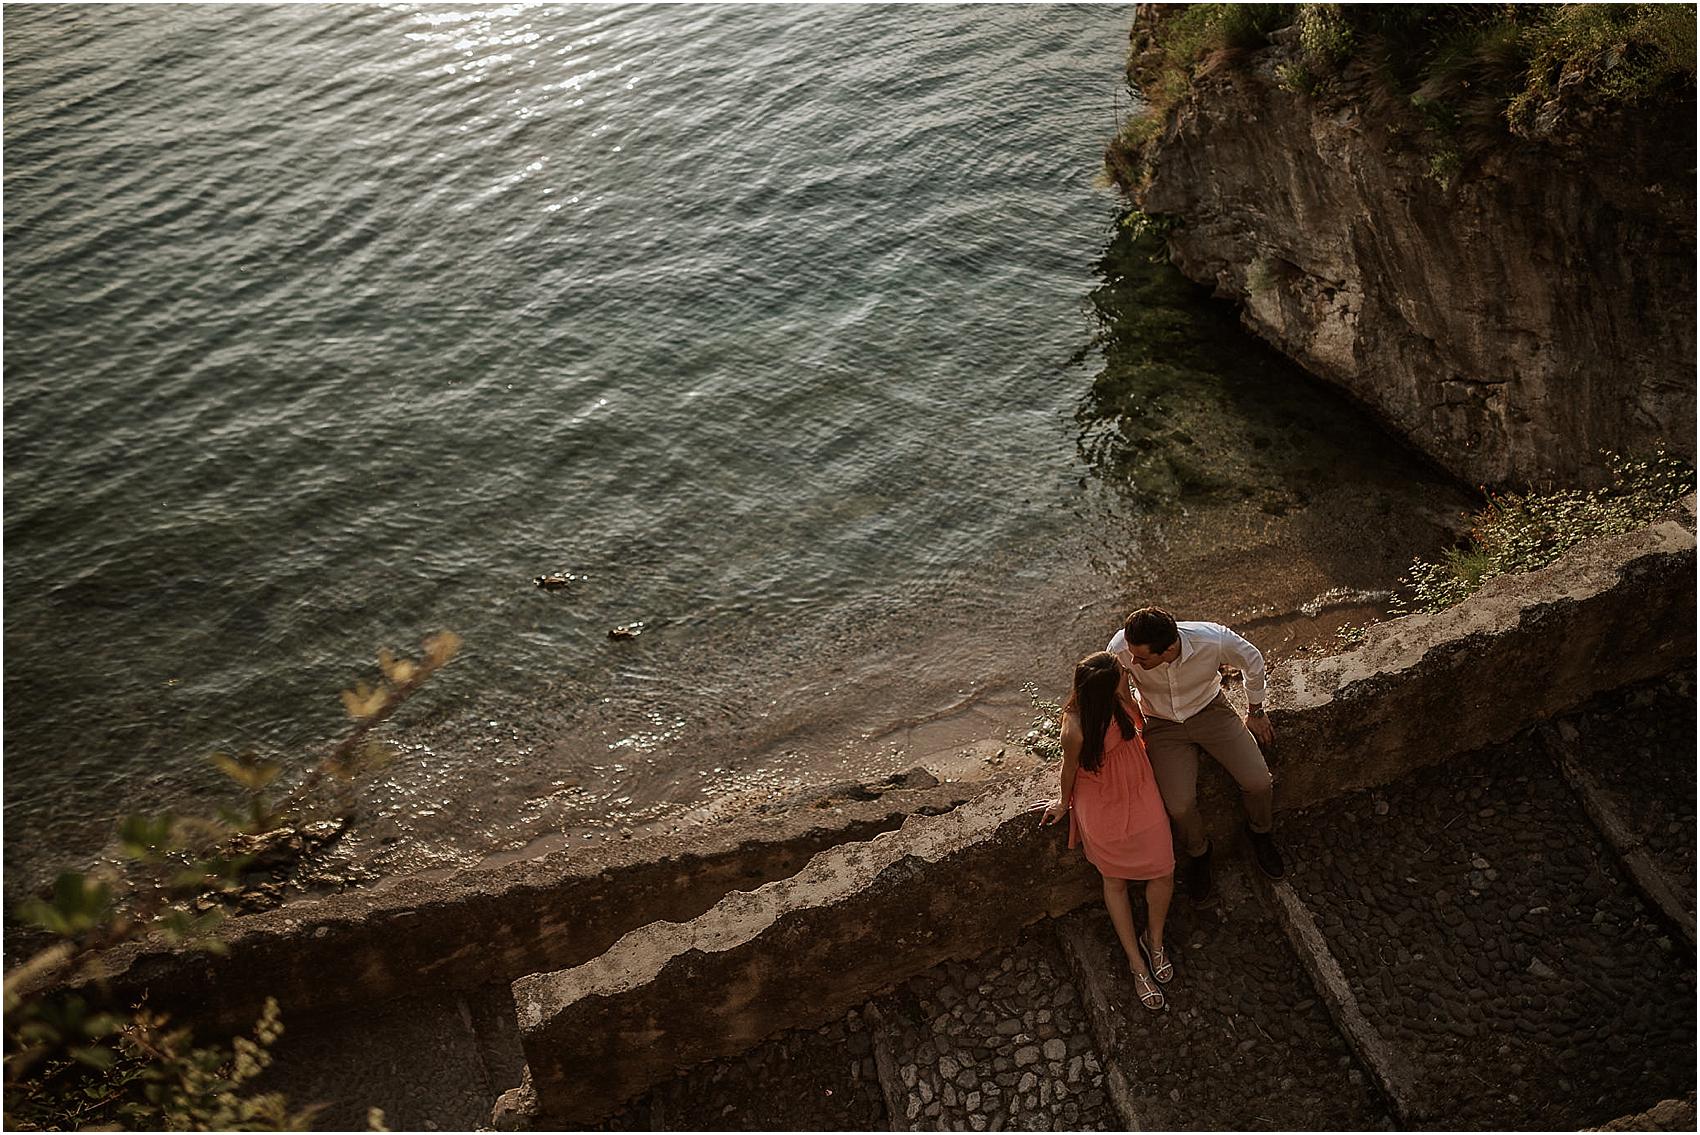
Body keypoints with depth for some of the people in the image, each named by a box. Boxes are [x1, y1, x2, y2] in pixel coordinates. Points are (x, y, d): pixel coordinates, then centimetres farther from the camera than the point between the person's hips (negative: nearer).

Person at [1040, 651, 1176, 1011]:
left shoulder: (1118, 697, -18)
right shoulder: (1076, 730, -35)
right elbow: (1070, 769, -11)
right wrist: (1064, 802, 3)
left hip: (1138, 790, 5)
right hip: (1102, 805, -5)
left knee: (1163, 871, 5)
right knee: (1115, 881, 13)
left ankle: (1154, 940, 33)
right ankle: (1137, 962, 31)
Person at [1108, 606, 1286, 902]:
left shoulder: (1213, 639, -32)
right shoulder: (1121, 648, -32)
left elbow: (1253, 660, -7)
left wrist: (1256, 712, 5)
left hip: (1210, 710, 1)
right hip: (1162, 725, 0)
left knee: (1259, 782, -13)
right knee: (1179, 806, -19)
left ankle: (1260, 833, 24)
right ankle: (1198, 852, 18)